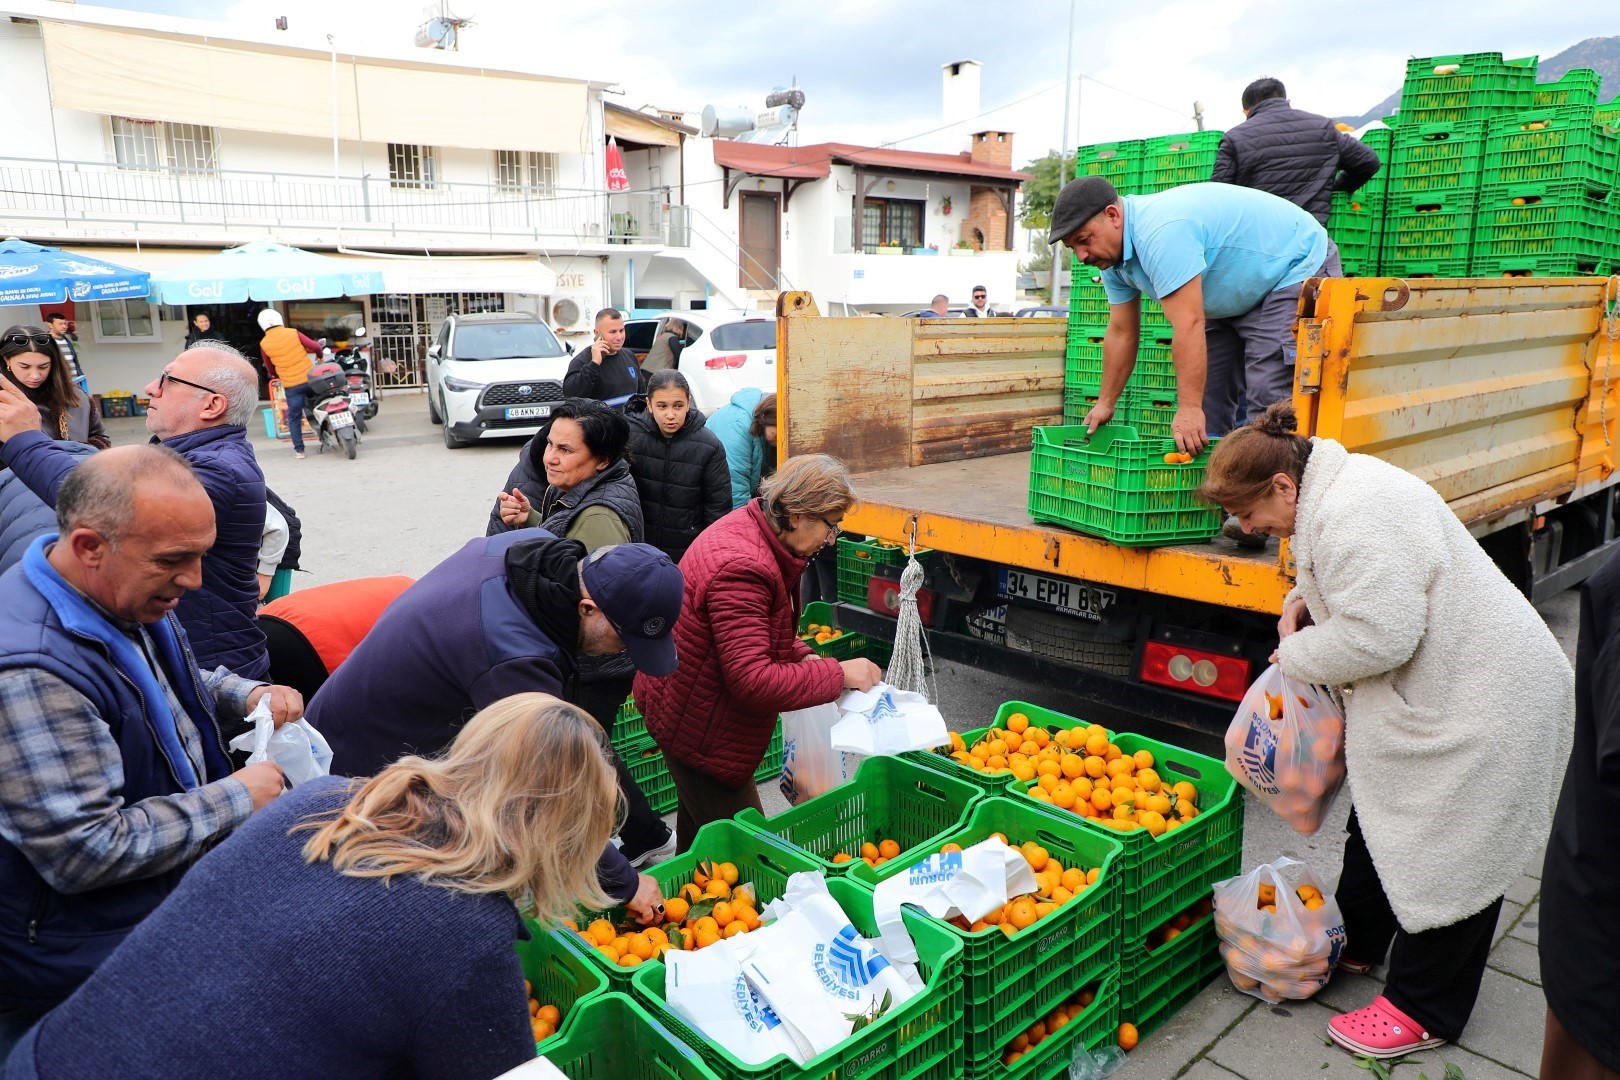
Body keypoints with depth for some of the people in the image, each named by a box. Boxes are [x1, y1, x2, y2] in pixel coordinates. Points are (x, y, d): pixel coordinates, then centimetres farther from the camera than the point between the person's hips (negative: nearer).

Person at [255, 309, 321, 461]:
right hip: (310, 378, 0)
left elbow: (269, 367, 12)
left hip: (291, 385, 0)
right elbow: (315, 347, -7)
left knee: (294, 417, 9)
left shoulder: (264, 343, 1)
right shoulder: (293, 333, -3)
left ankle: (299, 449, 9)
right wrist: (319, 355, 17)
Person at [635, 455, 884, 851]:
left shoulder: (747, 528, 0)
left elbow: (759, 628, 16)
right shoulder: (742, 567, -33)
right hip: (697, 727, -10)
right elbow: (753, 681, -34)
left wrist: (804, 657, -1)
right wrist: (838, 674, -25)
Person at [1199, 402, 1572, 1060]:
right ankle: (1357, 943, 40)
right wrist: (1303, 600, 4)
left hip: (1478, 702, -11)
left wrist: (1295, 656, -14)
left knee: (1448, 855, 3)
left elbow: (1378, 636, -31)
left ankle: (1424, 1011, 18)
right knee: (1379, 818, 22)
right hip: (1433, 684, 11)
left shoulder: (1354, 515, -28)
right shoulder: (1329, 490, 6)